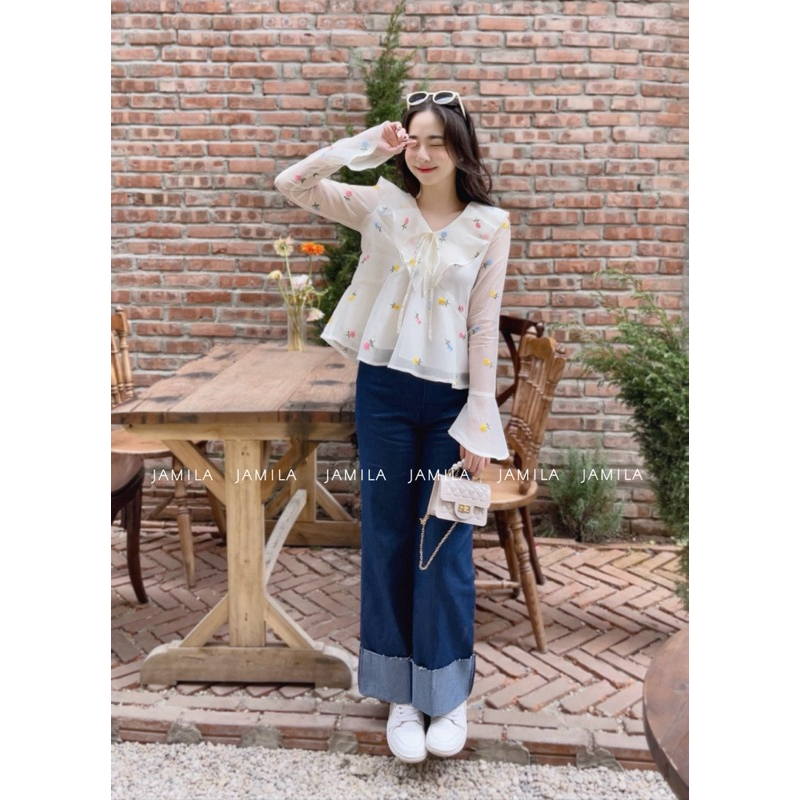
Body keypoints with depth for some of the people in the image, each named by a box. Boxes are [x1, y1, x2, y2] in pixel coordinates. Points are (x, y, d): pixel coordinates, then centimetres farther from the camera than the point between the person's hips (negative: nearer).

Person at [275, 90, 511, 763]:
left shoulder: (490, 224, -2)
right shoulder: (380, 205, 2)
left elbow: (485, 326, -4)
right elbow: (292, 183, -4)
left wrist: (478, 424, -7)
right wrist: (368, 145, -10)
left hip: (451, 399, -1)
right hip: (384, 392, 2)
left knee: (445, 546, 5)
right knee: (388, 539, 9)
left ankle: (449, 691, 26)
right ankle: (401, 692, 27)